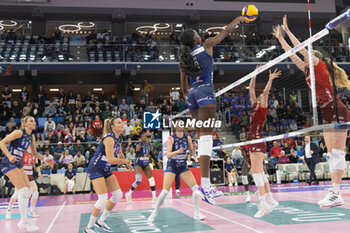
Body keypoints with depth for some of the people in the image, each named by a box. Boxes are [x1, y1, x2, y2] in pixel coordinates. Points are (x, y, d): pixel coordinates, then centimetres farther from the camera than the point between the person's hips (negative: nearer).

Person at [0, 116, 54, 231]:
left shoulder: (32, 137, 10)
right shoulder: (19, 132, -13)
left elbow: (35, 153, 20)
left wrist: (45, 159, 5)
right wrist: (9, 156, -30)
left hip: (18, 164, 9)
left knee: (28, 190, 6)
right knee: (23, 190, -15)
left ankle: (23, 221, 15)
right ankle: (24, 222, -6)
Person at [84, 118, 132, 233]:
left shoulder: (119, 138, 5)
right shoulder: (109, 138, -22)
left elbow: (119, 153, 22)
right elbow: (110, 159, -30)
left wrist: (127, 163, 7)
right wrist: (127, 161, -19)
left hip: (106, 169, 9)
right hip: (95, 169, -9)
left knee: (118, 194, 5)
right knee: (103, 199, -14)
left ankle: (101, 221, 17)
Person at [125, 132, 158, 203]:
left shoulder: (149, 145, 6)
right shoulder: (139, 145, -11)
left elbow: (151, 154, 15)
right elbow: (137, 154, -22)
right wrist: (143, 155, -40)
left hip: (146, 163, 6)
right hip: (139, 163, -6)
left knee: (151, 179, -4)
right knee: (138, 181, -14)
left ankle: (154, 197, 1)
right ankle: (129, 194, 7)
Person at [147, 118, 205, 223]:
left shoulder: (188, 137, 1)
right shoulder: (171, 138, -11)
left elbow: (192, 153, 5)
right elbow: (168, 155, -18)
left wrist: (194, 148, -17)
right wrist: (177, 151, -36)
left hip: (183, 166, 4)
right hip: (172, 166, -4)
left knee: (196, 188, -5)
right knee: (165, 191, -12)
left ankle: (197, 214, 8)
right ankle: (154, 213, 6)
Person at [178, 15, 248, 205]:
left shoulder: (183, 58, 18)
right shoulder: (205, 46, 4)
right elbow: (225, 32, 16)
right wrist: (237, 20, 32)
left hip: (192, 94, 7)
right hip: (205, 91, -6)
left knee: (201, 137, 9)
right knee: (206, 136, -14)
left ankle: (207, 185, 10)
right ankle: (204, 184, -22)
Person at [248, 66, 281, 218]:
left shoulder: (263, 108, -4)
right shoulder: (254, 106, 15)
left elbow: (265, 92, -19)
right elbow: (251, 89, 20)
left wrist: (271, 79, -21)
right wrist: (255, 75, 20)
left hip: (258, 142, -9)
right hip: (253, 142, 9)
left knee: (256, 172, -13)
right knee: (260, 173, 12)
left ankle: (264, 205, -14)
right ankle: (270, 201, 20)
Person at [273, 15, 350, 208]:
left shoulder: (320, 66, -1)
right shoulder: (308, 71, 18)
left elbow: (301, 49, -6)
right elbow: (293, 55, 22)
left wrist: (287, 30, -1)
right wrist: (280, 38, 23)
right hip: (326, 114, 9)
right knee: (332, 154, 5)